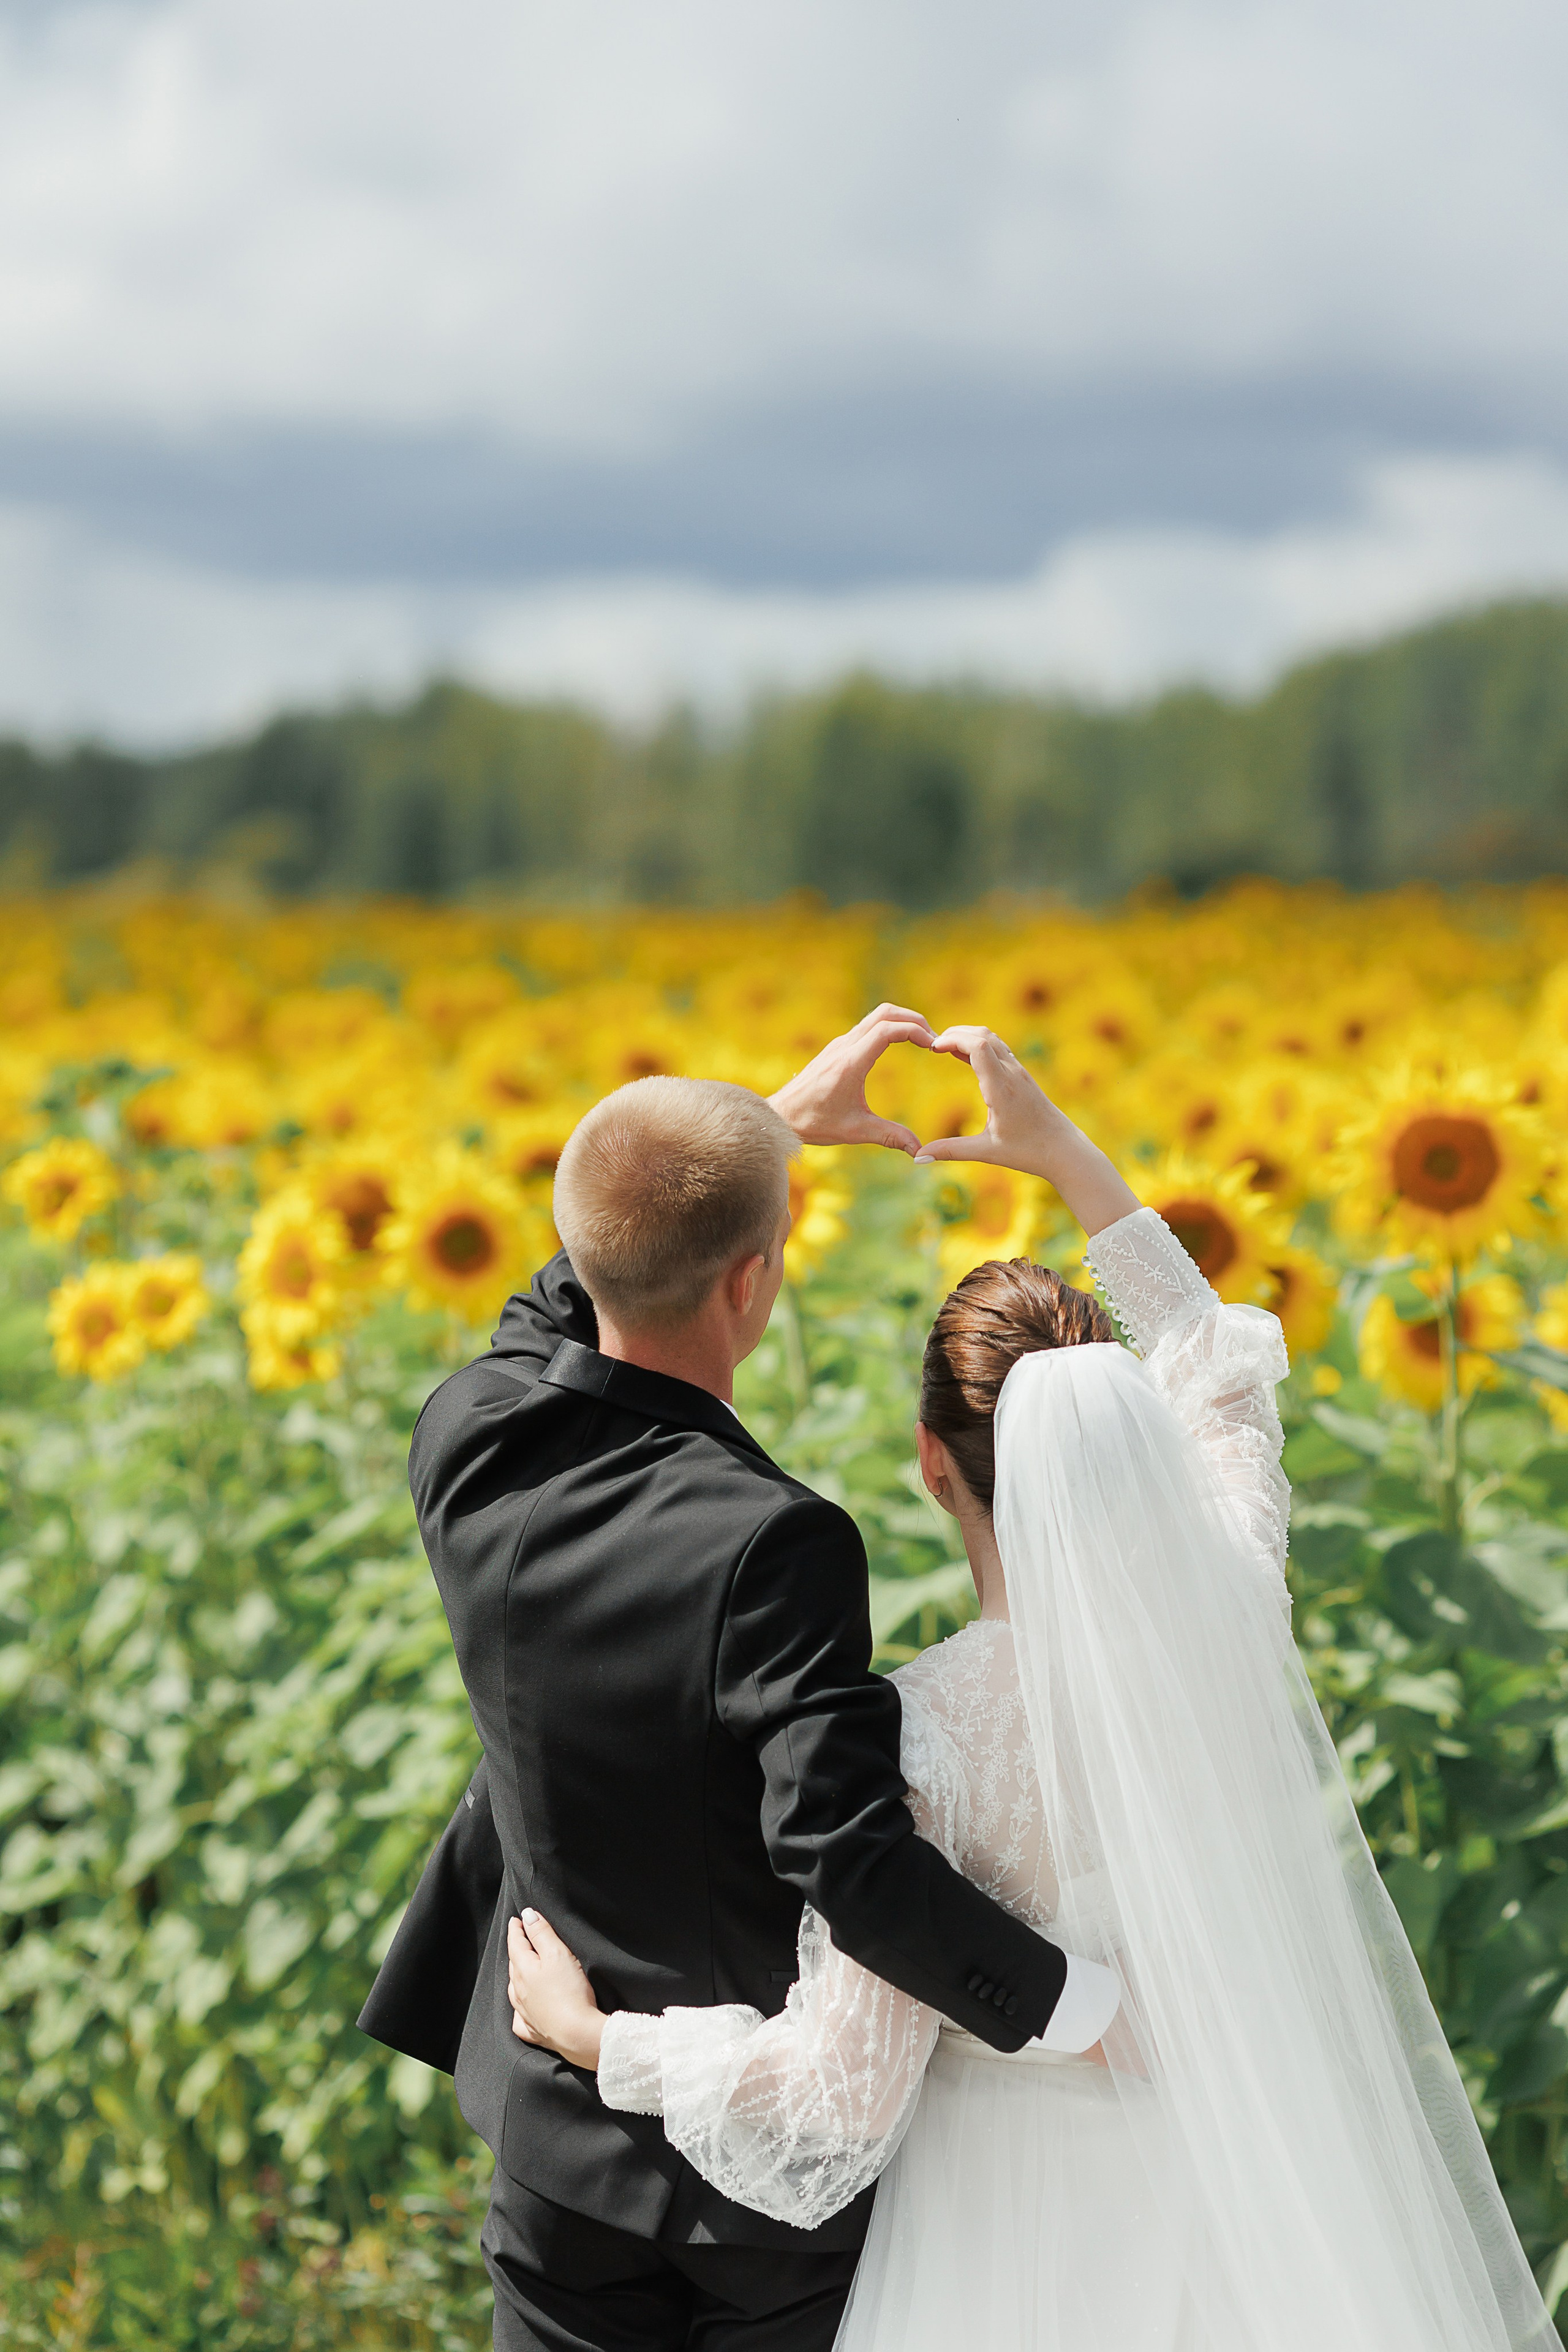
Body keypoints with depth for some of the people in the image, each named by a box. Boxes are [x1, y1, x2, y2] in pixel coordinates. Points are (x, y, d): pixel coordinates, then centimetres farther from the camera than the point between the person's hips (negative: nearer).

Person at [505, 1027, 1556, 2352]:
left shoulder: (923, 1741, -27)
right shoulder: (1231, 1608, -15)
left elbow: (842, 2096, -20)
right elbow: (1215, 1376, 8)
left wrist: (593, 2039, -7)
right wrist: (1060, 1148, 12)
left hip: (1028, 2217, -4)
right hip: (1244, 2187, 4)